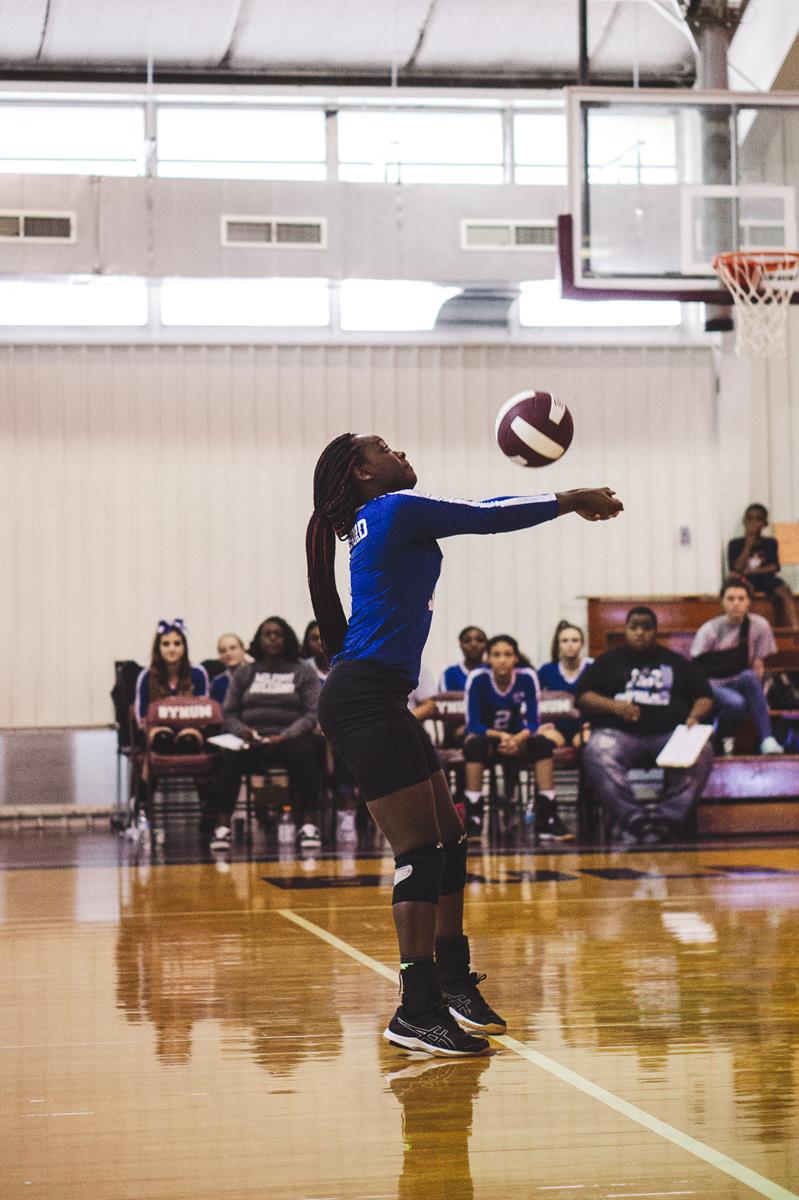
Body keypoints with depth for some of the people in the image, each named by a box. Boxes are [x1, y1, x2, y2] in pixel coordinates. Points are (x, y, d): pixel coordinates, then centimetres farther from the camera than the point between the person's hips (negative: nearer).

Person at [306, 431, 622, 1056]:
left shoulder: (385, 517, 20)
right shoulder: (395, 510, -8)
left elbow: (473, 511, 27)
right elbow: (485, 517, -4)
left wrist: (569, 502, 29)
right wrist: (570, 501, 11)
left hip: (378, 699, 10)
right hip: (364, 696, -10)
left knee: (448, 842, 14)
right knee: (421, 852, -11)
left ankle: (455, 983, 25)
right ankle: (417, 1010, -10)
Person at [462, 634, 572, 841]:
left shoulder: (527, 677, -14)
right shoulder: (477, 678, -19)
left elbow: (532, 722, -14)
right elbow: (473, 725, -19)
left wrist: (517, 739, -35)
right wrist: (500, 736, -36)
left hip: (517, 739, 2)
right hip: (486, 738, -2)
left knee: (542, 743, -28)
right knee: (474, 744, -36)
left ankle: (547, 819, -29)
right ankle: (473, 820, -36)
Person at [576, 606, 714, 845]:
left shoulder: (676, 663, 24)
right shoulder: (608, 662, 22)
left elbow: (704, 697, 19)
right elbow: (584, 697, 12)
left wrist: (695, 716, -3)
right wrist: (613, 705, -8)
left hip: (670, 734, 1)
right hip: (619, 733, -1)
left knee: (700, 753, -32)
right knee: (597, 754, -36)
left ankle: (667, 819, -36)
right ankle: (632, 819, -41)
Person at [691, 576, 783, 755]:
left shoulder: (760, 625, -4)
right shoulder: (709, 630, -9)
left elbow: (760, 665, 4)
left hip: (743, 686, 3)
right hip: (712, 687, -3)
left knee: (749, 677, -34)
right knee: (736, 702, -37)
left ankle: (766, 740, -38)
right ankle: (723, 743, -9)